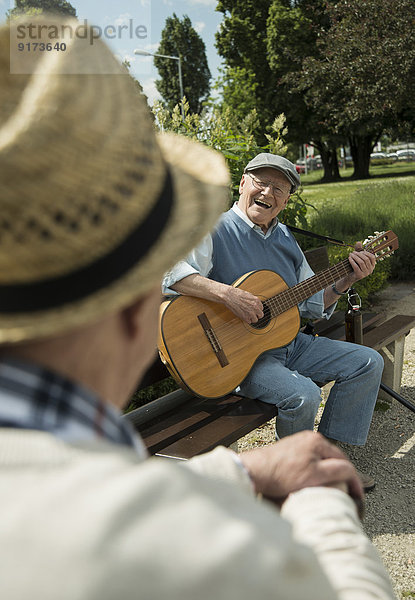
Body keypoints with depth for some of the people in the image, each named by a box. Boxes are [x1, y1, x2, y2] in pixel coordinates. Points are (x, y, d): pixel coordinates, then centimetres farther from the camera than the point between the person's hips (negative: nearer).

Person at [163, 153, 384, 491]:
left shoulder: (284, 237, 13)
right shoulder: (215, 230, -11)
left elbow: (313, 303, 16)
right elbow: (167, 270, -29)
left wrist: (349, 279, 0)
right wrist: (228, 294, -36)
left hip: (291, 343, 8)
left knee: (369, 362, 3)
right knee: (303, 395, -31)